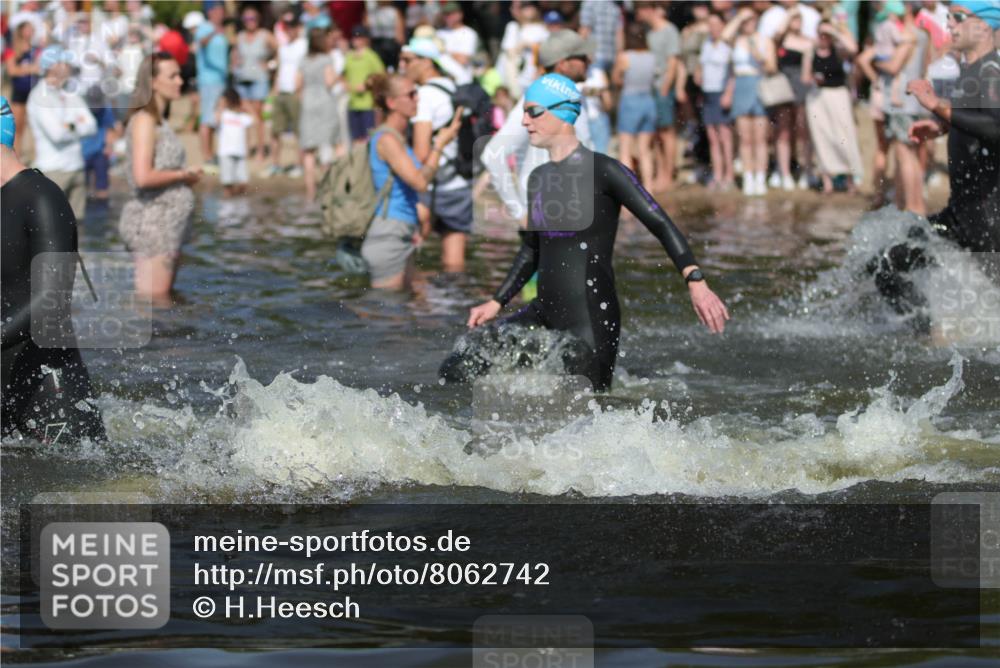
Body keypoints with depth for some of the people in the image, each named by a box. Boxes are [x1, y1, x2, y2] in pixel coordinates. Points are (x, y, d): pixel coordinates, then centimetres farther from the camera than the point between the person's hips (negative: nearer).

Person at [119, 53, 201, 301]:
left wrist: (187, 177, 6)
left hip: (168, 222, 10)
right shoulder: (144, 120, -14)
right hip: (152, 221, -10)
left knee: (165, 300, 13)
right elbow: (143, 177, -24)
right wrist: (183, 175, -12)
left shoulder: (159, 121, 15)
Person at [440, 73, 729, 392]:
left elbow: (660, 225, -14)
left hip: (591, 319, -7)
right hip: (544, 312, 7)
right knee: (456, 369, 1)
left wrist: (696, 282, -26)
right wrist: (496, 303, 21)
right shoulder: (539, 178, 12)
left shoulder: (603, 171, -10)